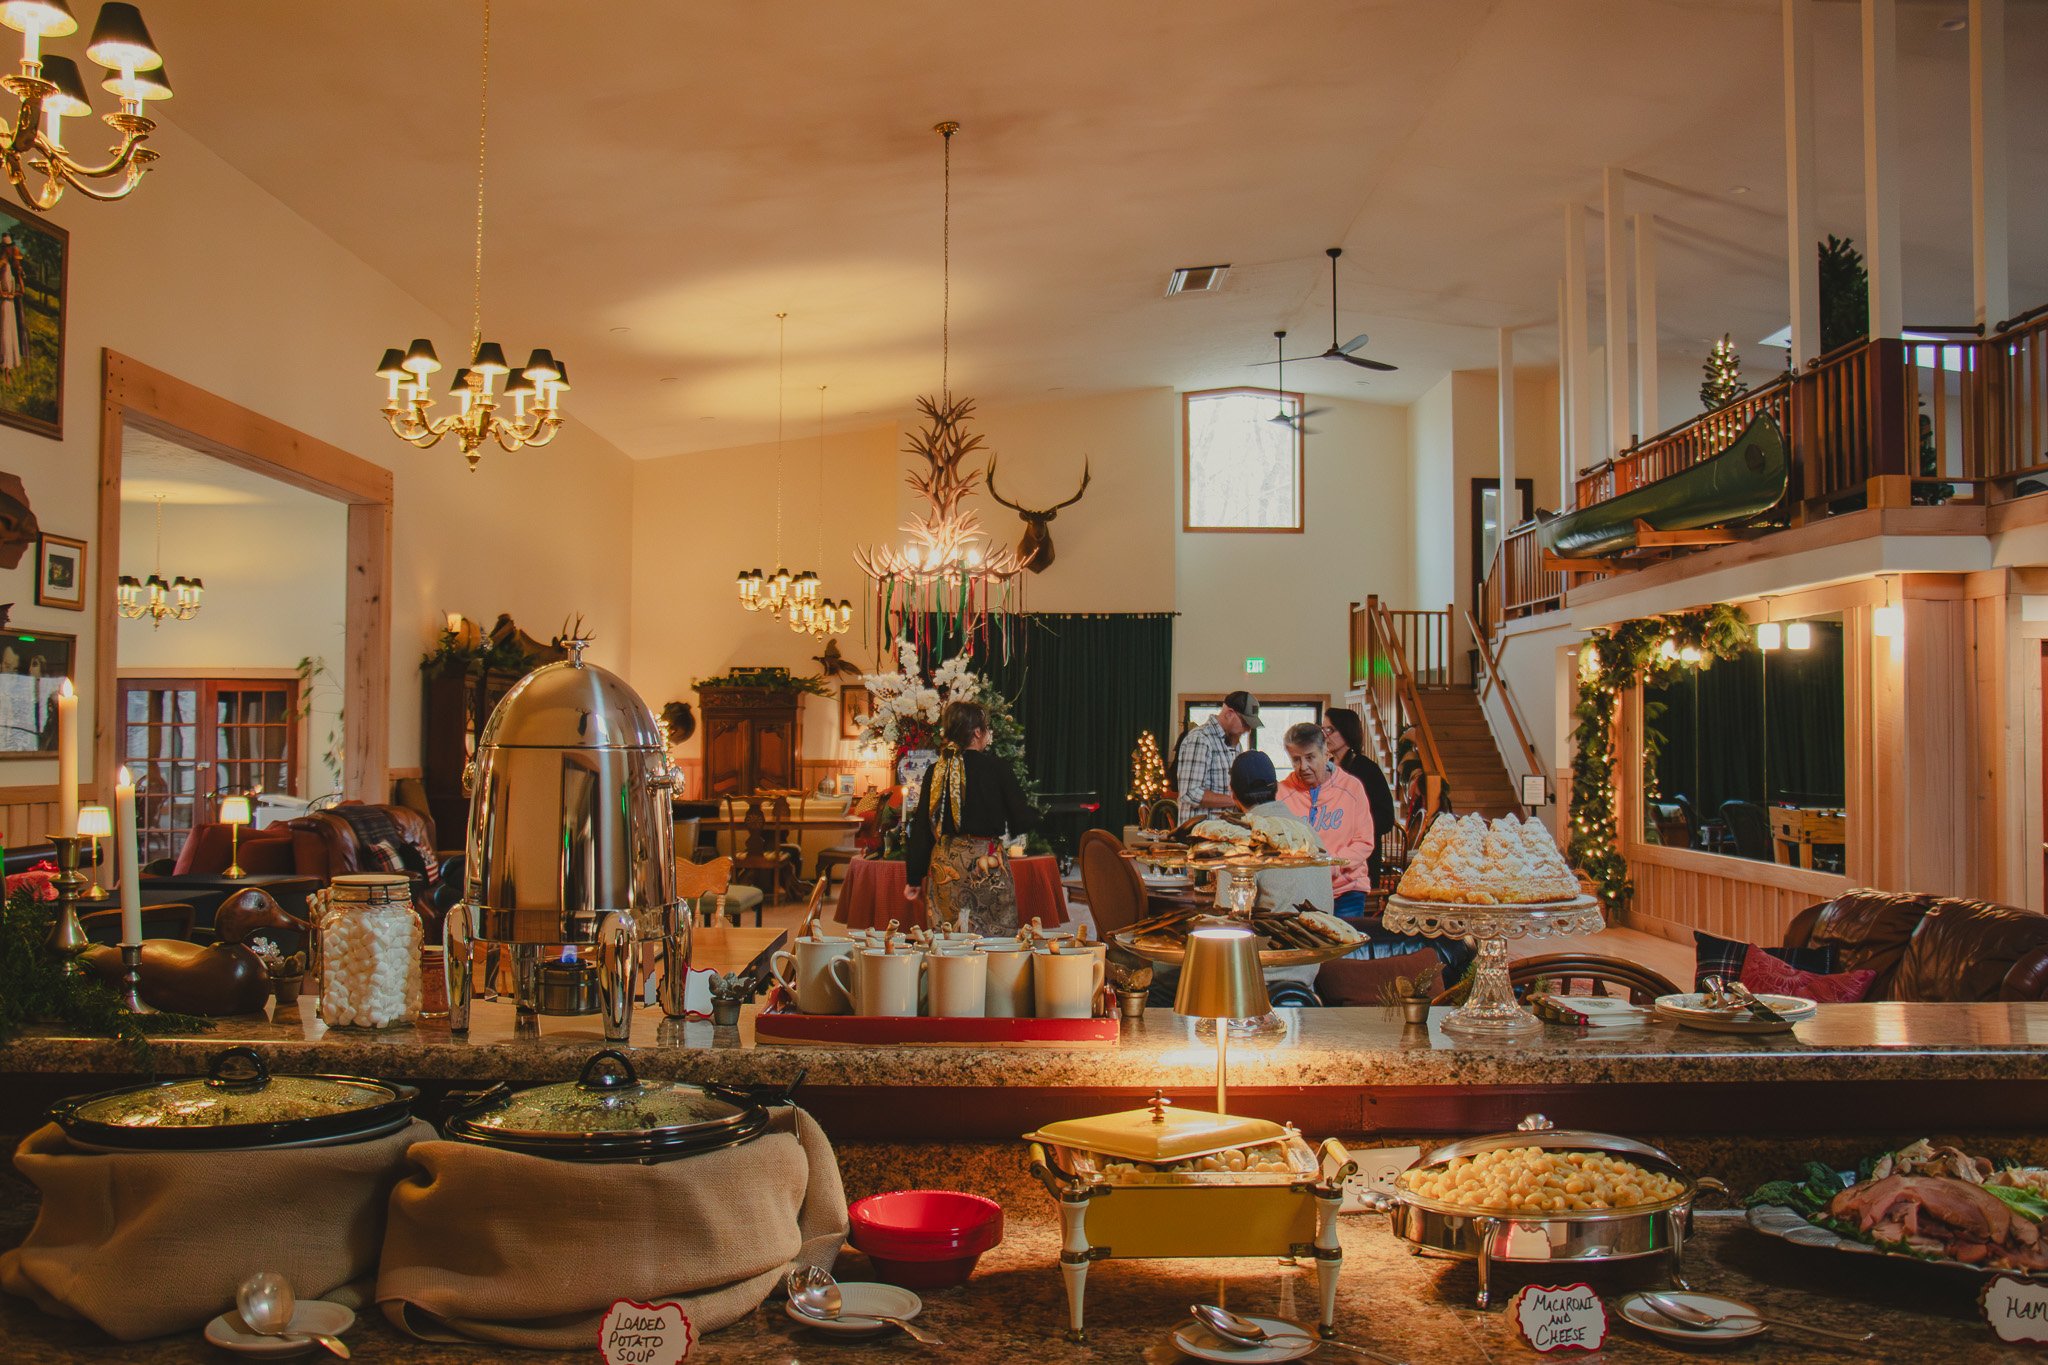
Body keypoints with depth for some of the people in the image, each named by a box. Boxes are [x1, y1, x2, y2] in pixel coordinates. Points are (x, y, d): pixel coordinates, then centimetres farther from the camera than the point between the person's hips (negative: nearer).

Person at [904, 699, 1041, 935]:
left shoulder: (935, 772, 3)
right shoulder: (995, 767, -8)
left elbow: (922, 828, 6)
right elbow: (1023, 820, -7)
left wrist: (913, 878, 11)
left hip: (945, 864, 4)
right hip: (986, 862, -4)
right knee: (992, 938, 1)